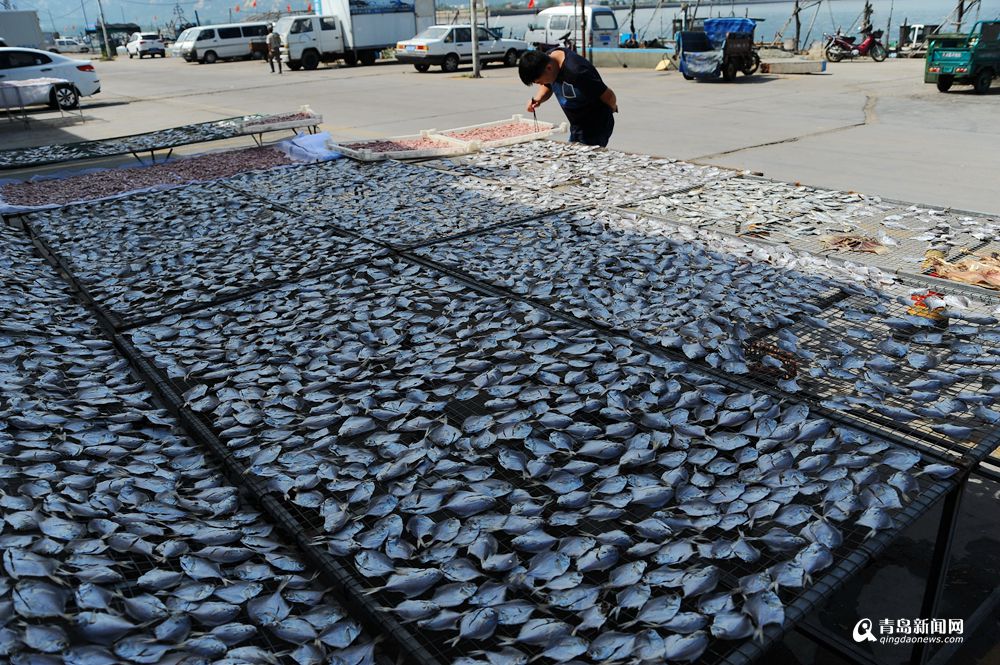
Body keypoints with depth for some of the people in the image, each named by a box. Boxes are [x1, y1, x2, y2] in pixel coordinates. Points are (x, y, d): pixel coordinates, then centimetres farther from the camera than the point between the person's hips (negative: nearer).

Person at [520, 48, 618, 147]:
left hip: (596, 127, -9)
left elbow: (609, 96, -23)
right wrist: (538, 99, -10)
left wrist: (612, 108, 0)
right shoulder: (548, 58, -8)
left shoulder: (577, 72, -33)